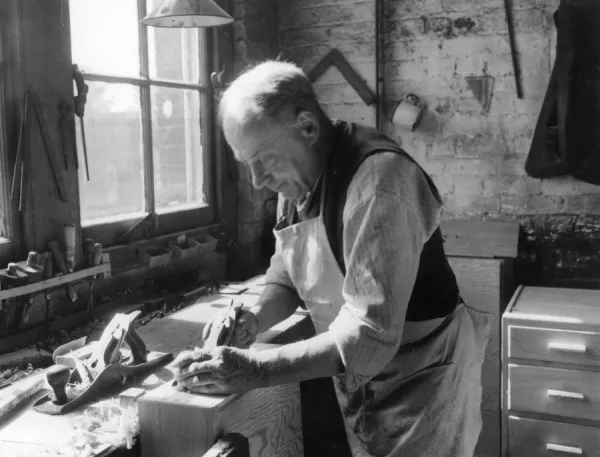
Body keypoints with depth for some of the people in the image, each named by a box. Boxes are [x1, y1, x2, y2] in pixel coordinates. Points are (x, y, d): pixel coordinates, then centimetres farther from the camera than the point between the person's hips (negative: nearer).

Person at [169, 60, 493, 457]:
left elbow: (370, 335, -33)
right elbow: (287, 279, 6)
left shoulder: (379, 178, -29)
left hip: (420, 380, -7)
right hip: (359, 380, 7)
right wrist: (255, 320, -14)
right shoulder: (298, 178, -2)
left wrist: (255, 369, -33)